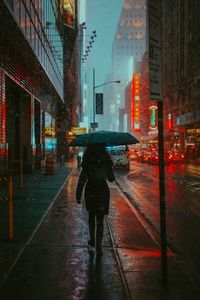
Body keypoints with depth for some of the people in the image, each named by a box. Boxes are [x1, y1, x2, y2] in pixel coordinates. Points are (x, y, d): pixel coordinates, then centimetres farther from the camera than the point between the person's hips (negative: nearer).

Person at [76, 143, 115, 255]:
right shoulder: (106, 159, -5)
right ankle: (98, 246, -2)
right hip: (103, 192, 0)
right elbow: (111, 178, 4)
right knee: (100, 220, 3)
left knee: (91, 217, 22)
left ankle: (92, 240, 32)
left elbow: (82, 179, -9)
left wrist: (78, 195, -4)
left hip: (90, 192, 0)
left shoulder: (87, 160, -8)